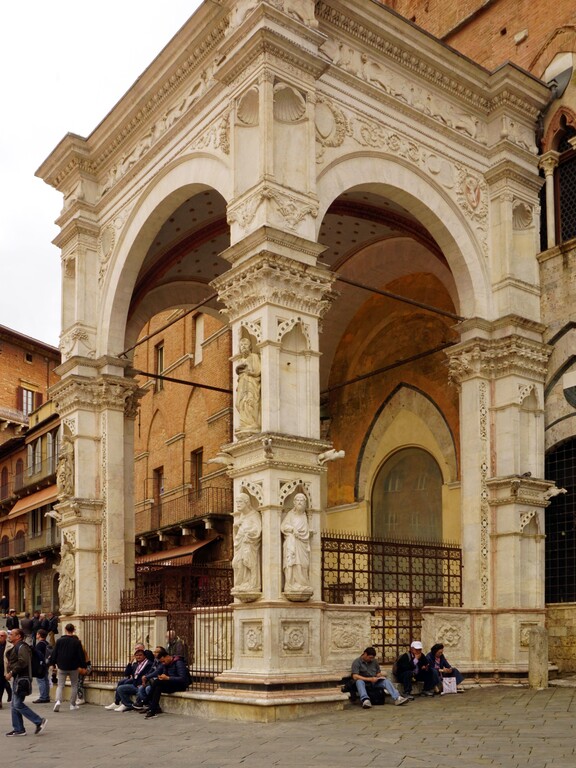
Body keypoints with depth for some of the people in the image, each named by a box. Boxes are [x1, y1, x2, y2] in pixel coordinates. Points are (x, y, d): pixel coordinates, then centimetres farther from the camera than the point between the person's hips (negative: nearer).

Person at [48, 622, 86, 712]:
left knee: (60, 685, 6)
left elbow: (54, 653, 0)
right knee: (74, 685, 13)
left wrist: (52, 663, 12)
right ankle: (73, 704, 15)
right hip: (73, 667, -1)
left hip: (62, 667, 1)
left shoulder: (59, 640, -4)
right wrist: (83, 665, 6)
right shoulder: (77, 642, -7)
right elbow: (81, 655, -4)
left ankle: (58, 701, -18)